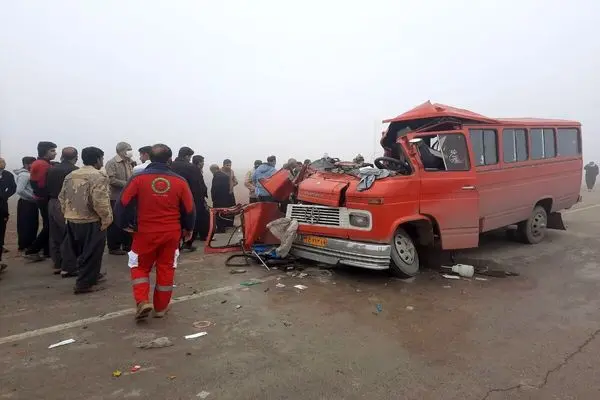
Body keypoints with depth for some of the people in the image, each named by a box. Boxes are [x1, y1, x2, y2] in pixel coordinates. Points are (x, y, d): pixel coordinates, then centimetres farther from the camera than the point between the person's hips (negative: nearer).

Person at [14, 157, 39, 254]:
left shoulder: (30, 174, 14)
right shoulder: (24, 175, -13)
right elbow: (20, 191, -22)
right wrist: (33, 197, -16)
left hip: (31, 203, 9)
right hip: (26, 203, -9)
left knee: (33, 226, 13)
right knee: (25, 226, -2)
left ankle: (30, 246, 23)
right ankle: (23, 247, 7)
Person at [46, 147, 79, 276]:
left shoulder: (51, 169, 5)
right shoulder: (75, 171, -14)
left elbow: (47, 188, 10)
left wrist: (52, 200, 19)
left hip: (52, 204, 7)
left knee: (55, 237, 14)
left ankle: (57, 265, 23)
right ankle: (68, 268, 2)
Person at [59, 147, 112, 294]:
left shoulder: (70, 176, 11)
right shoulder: (97, 176, -16)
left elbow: (62, 198, 15)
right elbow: (100, 201, -25)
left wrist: (68, 214, 23)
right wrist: (106, 218, -15)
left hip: (72, 220, 8)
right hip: (91, 221, -8)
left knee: (82, 252, 20)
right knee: (91, 253, 3)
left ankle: (93, 275, 36)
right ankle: (85, 283, 7)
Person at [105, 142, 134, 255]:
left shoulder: (128, 163, 13)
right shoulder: (111, 163, -8)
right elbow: (111, 180, -19)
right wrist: (127, 184, -18)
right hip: (116, 198, -7)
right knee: (115, 224, 2)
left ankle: (127, 245, 23)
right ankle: (114, 247, 12)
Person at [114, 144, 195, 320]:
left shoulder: (138, 178, -10)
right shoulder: (180, 181, -5)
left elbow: (123, 204, -6)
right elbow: (189, 209, 1)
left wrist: (124, 224, 11)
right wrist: (188, 229, 17)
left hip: (145, 233, -1)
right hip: (171, 233, 1)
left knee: (140, 267, 17)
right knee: (166, 269, 13)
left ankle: (143, 302, 2)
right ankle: (161, 307, 22)